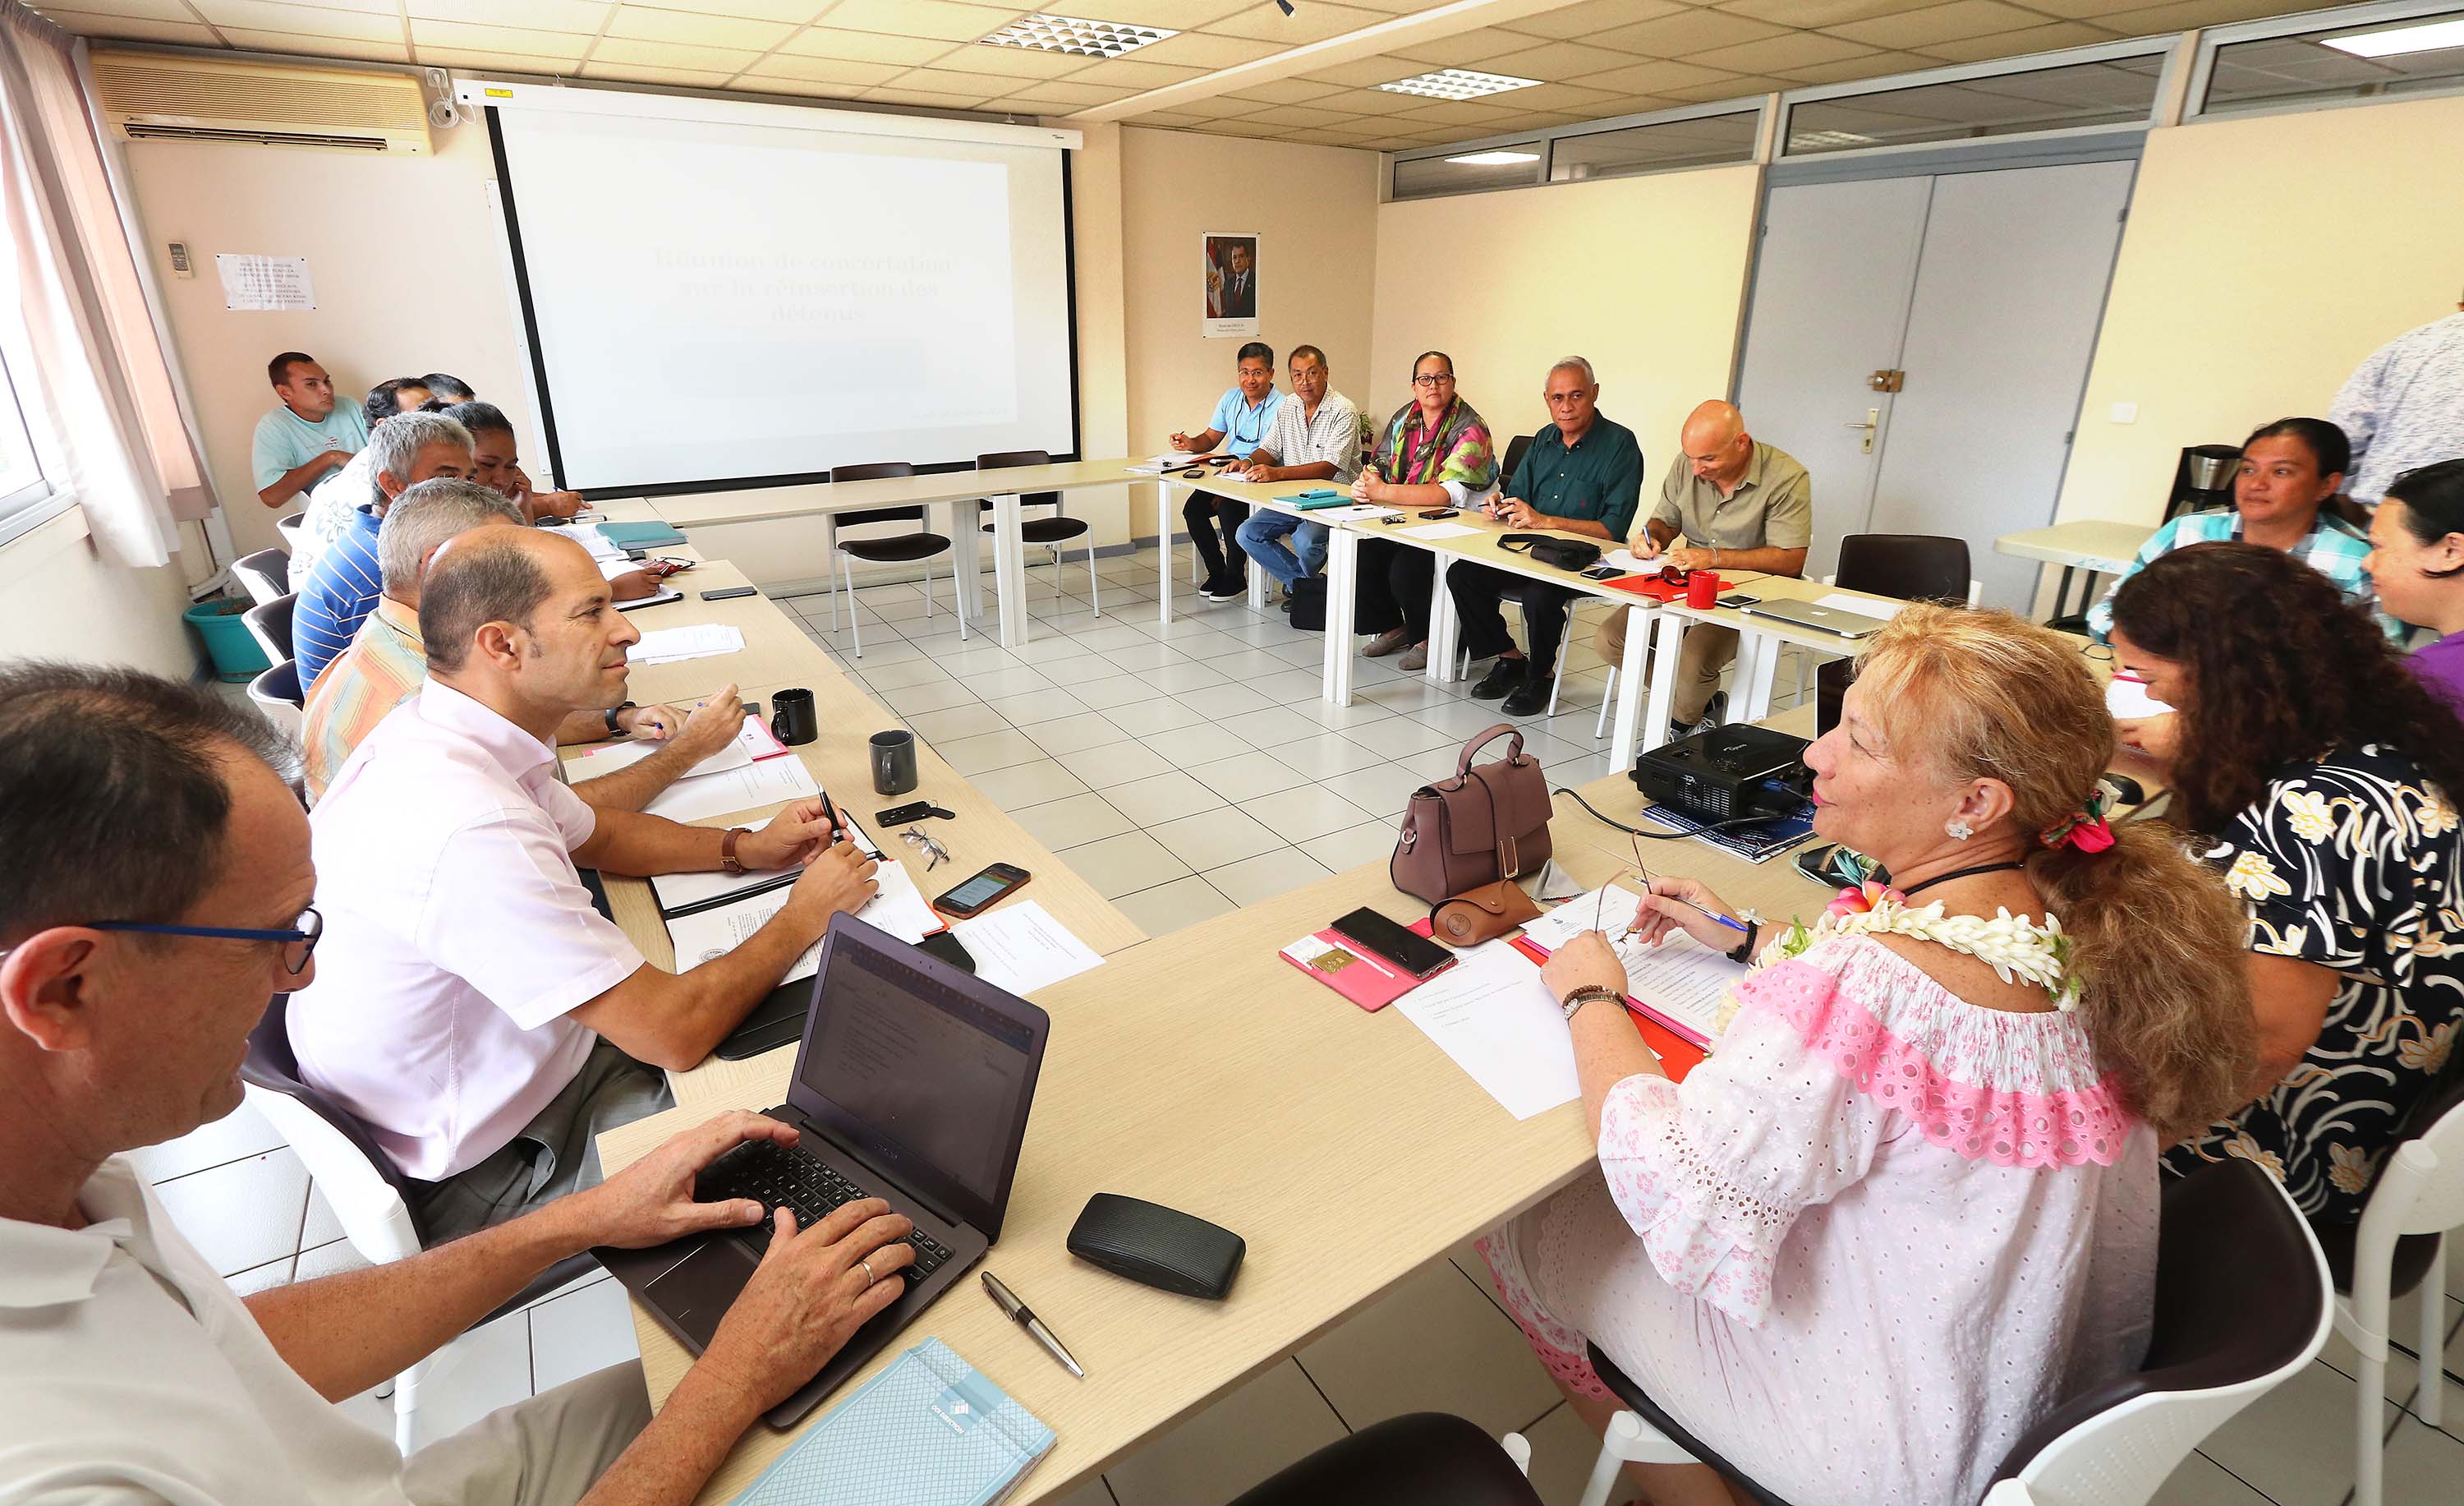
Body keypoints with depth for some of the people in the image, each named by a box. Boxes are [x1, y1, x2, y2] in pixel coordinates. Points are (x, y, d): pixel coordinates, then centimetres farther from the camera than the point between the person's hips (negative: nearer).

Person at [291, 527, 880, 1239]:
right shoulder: (467, 826, -36)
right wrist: (803, 917, -17)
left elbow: (597, 834, 14)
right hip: (486, 1174, -8)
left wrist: (748, 848, -1)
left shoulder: (436, 734, -4)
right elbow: (674, 1031, -32)